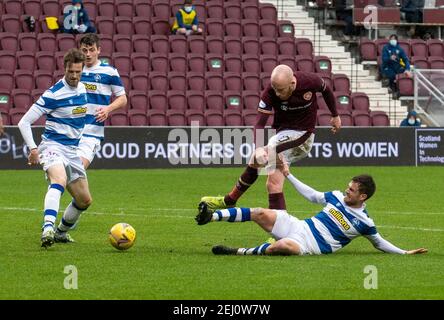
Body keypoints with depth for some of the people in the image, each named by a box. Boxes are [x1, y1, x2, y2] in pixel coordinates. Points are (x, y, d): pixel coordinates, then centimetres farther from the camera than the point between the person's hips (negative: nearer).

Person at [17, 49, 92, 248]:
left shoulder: (82, 89, 9)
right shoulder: (53, 94, -13)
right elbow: (24, 122, -11)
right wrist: (33, 148, -20)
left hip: (72, 151, 8)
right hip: (53, 146, -7)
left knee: (84, 200, 11)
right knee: (59, 181, -37)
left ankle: (61, 232, 33)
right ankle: (48, 228, -52)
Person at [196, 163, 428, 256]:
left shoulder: (363, 222, -5)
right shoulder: (336, 197, 10)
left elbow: (379, 243, 7)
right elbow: (312, 196, 22)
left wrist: (405, 252, -5)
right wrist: (288, 176, 24)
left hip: (311, 245, -6)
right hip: (299, 227, 6)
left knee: (283, 246, -41)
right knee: (260, 214, -14)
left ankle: (239, 253, -30)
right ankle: (210, 217, -13)